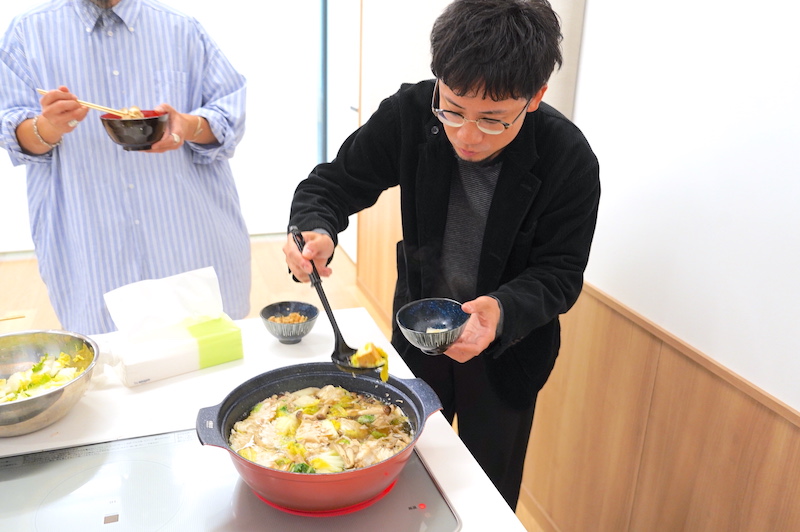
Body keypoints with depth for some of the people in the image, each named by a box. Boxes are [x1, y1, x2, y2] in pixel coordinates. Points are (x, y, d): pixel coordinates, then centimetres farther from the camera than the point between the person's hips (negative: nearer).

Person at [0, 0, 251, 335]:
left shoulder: (181, 29, 8)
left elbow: (230, 110, 4)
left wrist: (191, 126, -19)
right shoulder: (29, 32, 8)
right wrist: (48, 127, -20)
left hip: (188, 231, 1)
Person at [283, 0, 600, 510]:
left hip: (507, 348, -2)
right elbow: (335, 181, -11)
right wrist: (315, 229, -34)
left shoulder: (570, 162, -25)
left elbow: (559, 273, -18)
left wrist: (502, 311, -38)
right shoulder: (410, 114, -20)